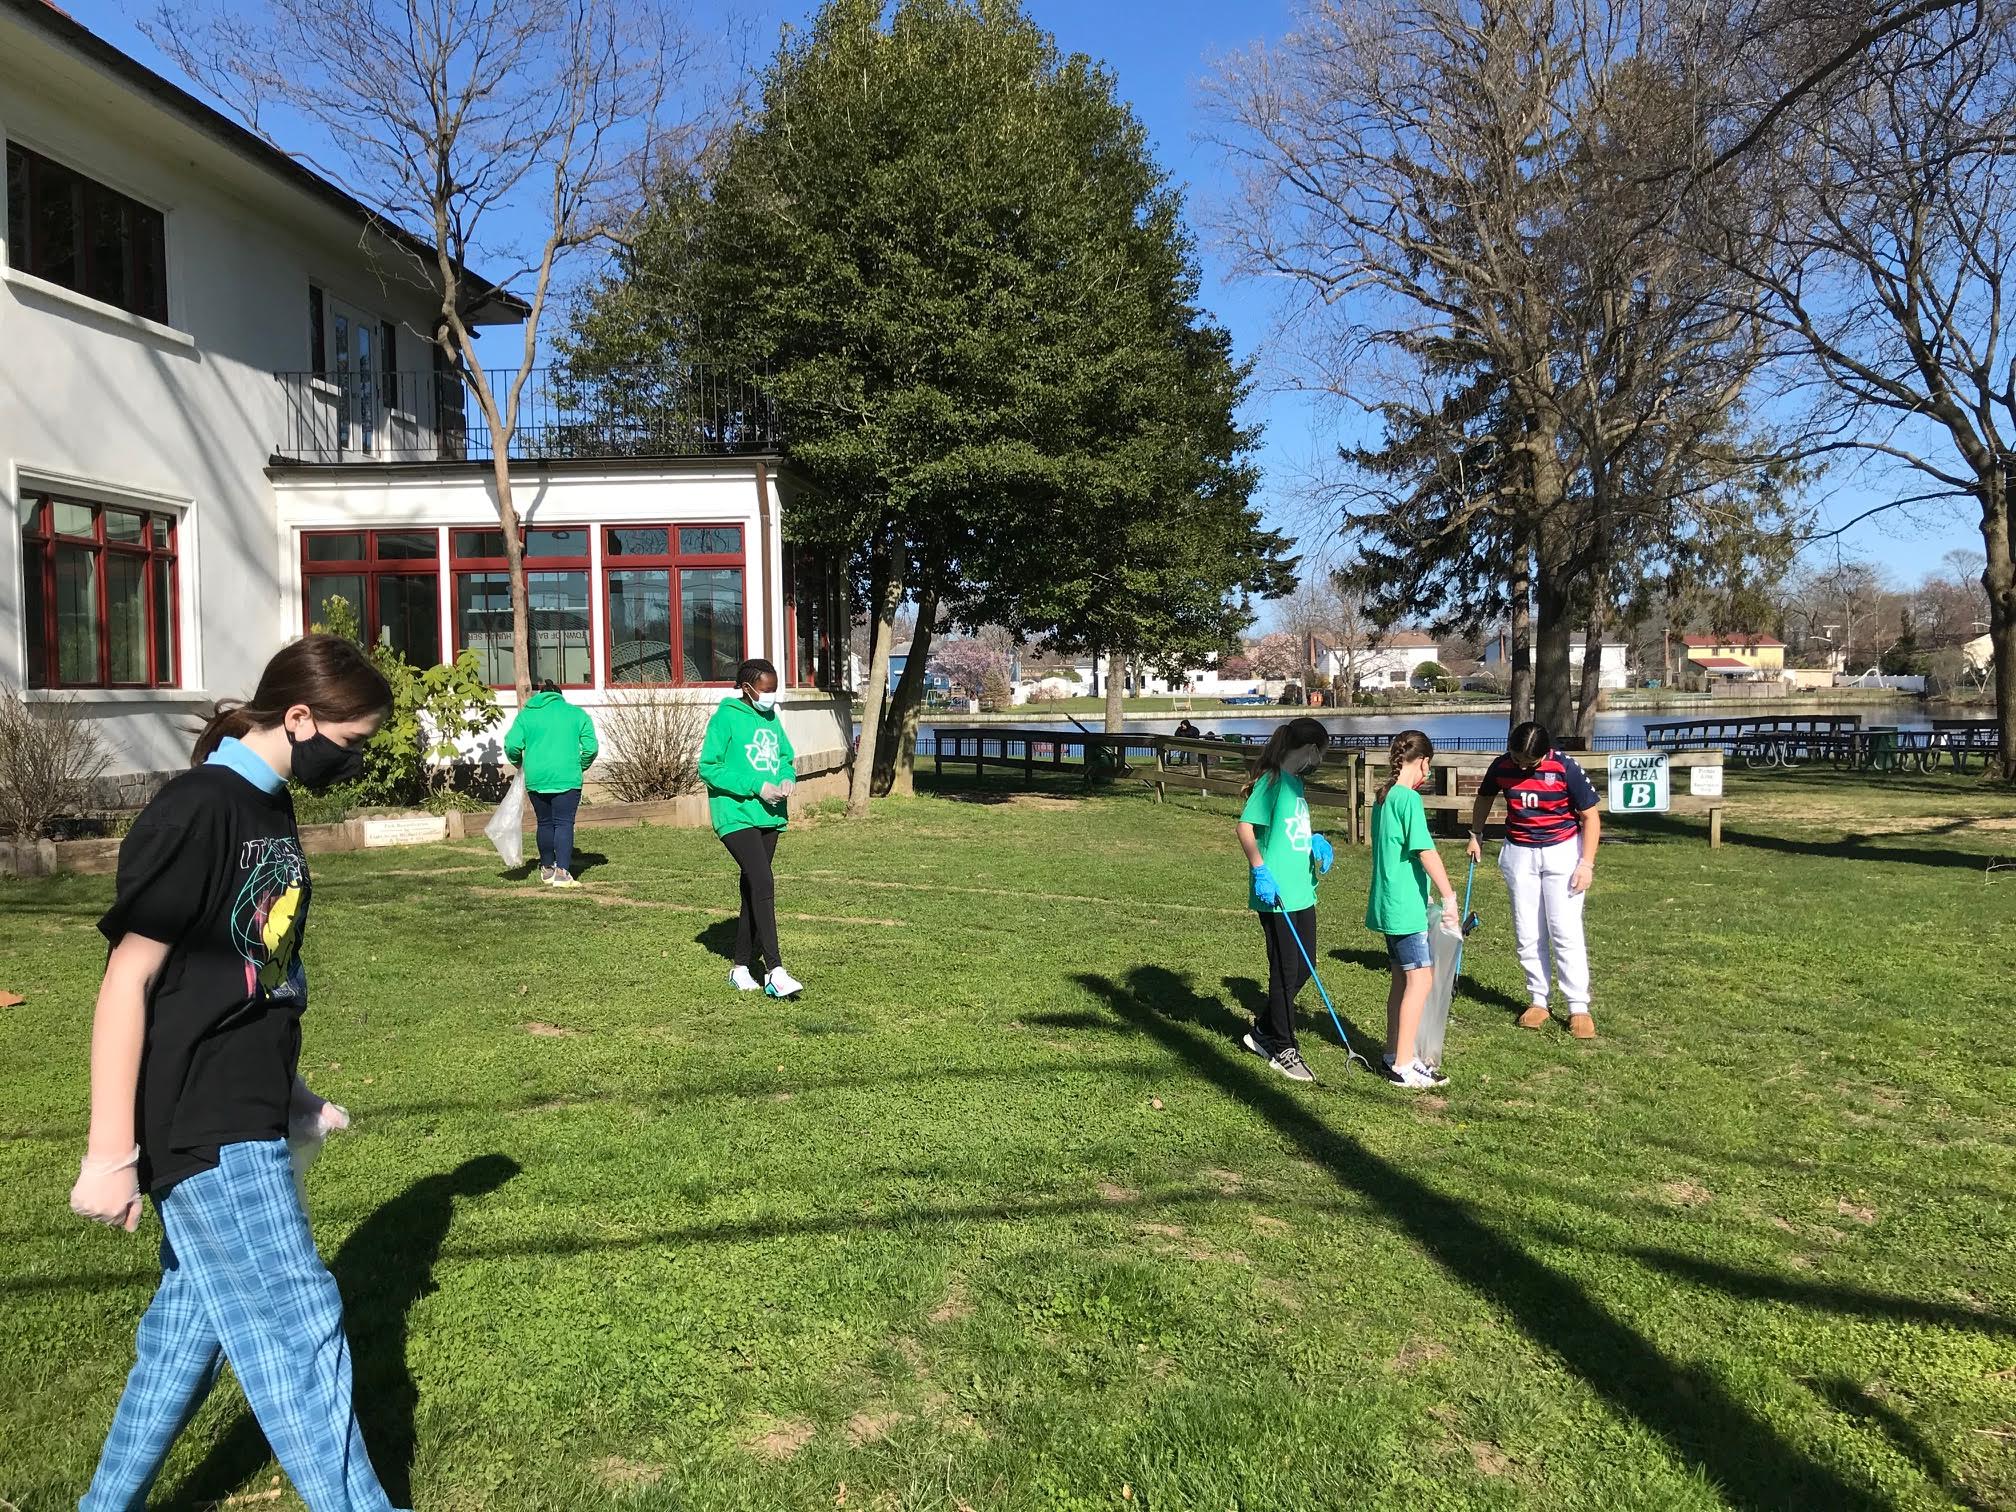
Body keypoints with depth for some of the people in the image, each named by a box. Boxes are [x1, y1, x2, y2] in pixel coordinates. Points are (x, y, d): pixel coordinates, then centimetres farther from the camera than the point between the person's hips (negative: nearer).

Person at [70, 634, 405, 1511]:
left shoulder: (269, 806, 8)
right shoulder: (193, 813, -19)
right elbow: (128, 980, -18)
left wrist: (287, 1093, 22)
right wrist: (111, 1155, -16)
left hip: (247, 1117, 9)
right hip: (202, 1130, -9)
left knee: (193, 1320, 19)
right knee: (301, 1327, 0)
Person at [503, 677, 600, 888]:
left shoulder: (526, 714, 10)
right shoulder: (577, 714, 9)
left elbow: (512, 745, -1)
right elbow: (592, 746, 1)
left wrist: (518, 763, 16)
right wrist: (581, 767, 15)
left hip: (536, 778, 2)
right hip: (567, 778, -2)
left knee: (545, 823, 15)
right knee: (564, 824, -4)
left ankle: (547, 869, 25)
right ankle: (562, 872, -16)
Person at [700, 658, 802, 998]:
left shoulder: (772, 717, 10)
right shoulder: (726, 717, -10)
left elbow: (786, 756, 21)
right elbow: (708, 768, -12)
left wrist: (787, 778, -3)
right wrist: (757, 786, -17)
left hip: (769, 817, 7)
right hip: (737, 815, -7)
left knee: (753, 889, 13)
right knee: (763, 884, -18)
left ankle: (742, 967, 24)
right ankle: (775, 972, -18)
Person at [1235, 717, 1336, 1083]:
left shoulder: (1294, 781, 14)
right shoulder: (1273, 780, -14)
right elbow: (1245, 826, -21)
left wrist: (1314, 841, 7)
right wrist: (1260, 870, -27)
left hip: (1301, 892, 9)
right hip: (1277, 895, -9)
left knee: (1304, 966, 15)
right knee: (1285, 971, 2)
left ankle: (1263, 1030, 30)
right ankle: (1283, 1048, 16)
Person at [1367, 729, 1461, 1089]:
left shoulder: (1384, 797, 11)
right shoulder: (1409, 798, -16)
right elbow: (1426, 852, -21)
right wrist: (1449, 896, -17)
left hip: (1389, 905, 10)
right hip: (1406, 907, -9)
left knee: (1402, 978, 17)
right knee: (1421, 979, -4)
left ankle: (1394, 1054, 26)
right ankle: (1403, 1066, -1)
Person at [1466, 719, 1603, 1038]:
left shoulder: (1565, 768, -18)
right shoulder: (1502, 766, -7)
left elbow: (1590, 817, -10)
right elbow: (1485, 798, 15)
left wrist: (1586, 863, -14)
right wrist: (1476, 836, 16)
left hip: (1562, 852, -3)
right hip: (1519, 854, 3)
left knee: (1566, 931, -6)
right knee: (1527, 933, 5)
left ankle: (1578, 1007, 1)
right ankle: (1538, 1000, 17)